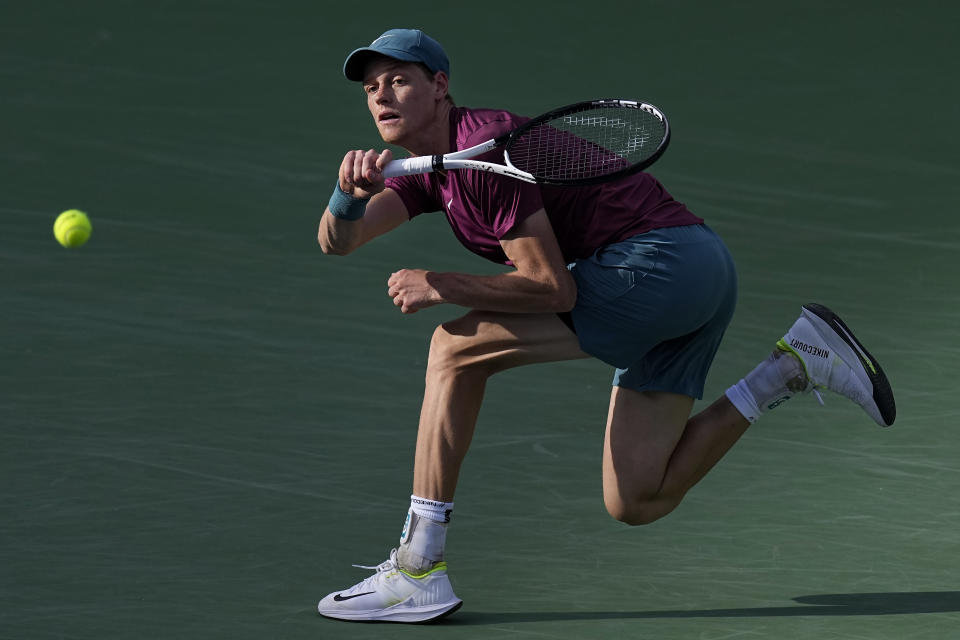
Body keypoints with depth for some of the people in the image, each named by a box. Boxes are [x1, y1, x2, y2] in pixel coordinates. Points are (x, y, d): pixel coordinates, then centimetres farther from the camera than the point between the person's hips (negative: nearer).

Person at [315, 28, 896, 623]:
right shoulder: (426, 168, 16)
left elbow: (553, 287, -17)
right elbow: (337, 239, 4)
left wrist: (441, 286, -10)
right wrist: (351, 190, -18)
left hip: (658, 258, -10)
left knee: (457, 347, -13)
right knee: (635, 503, 8)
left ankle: (418, 574, -14)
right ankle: (800, 361, 12)